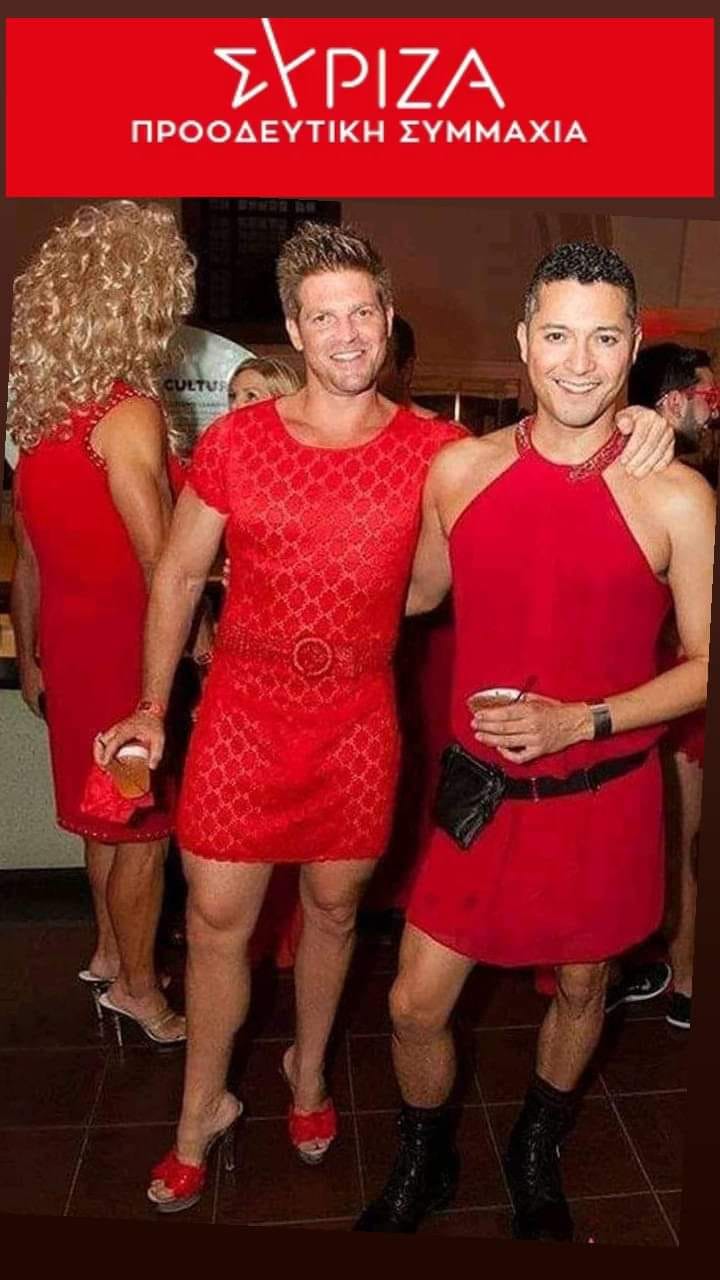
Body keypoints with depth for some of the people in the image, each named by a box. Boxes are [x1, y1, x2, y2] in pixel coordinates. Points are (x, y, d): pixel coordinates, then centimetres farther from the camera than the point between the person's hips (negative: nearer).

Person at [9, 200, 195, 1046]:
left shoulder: (37, 403, 3)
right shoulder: (128, 414, -20)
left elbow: (27, 552, 8)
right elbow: (163, 565, -21)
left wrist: (28, 655, 16)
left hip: (69, 635, 8)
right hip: (127, 643, -8)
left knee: (109, 812, 23)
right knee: (144, 828, 10)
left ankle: (109, 954, 41)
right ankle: (137, 988, 28)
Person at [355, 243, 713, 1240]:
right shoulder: (457, 472, -5)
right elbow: (418, 594, 13)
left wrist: (582, 721, -19)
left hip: (604, 797, -1)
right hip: (481, 790, 2)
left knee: (581, 989, 20)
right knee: (416, 1006, 7)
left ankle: (536, 1160, 53)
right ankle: (424, 1167, 42)